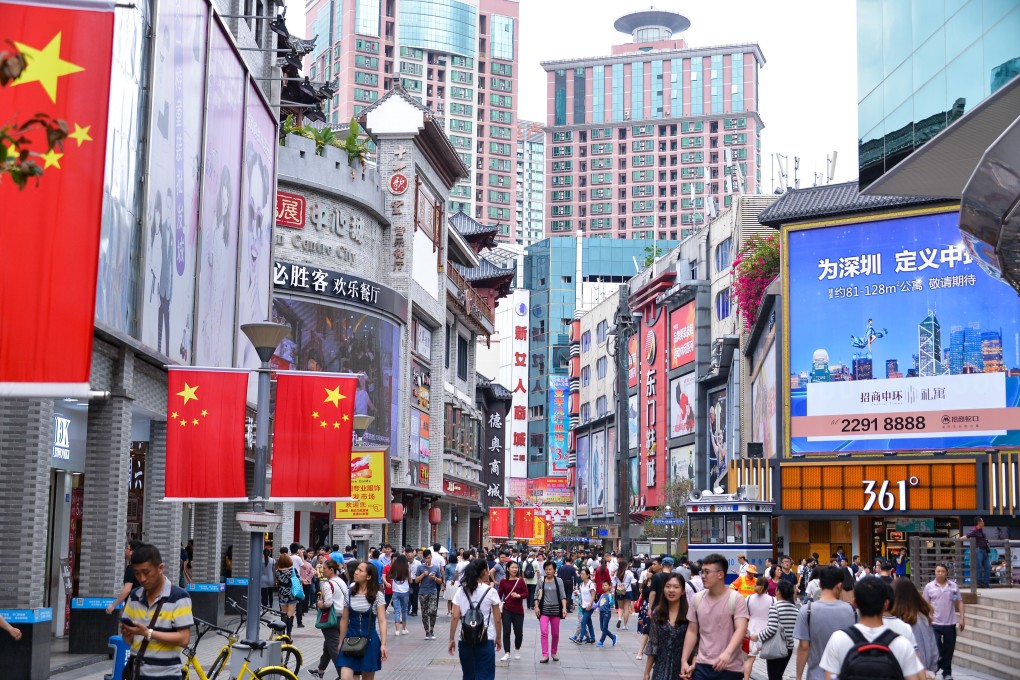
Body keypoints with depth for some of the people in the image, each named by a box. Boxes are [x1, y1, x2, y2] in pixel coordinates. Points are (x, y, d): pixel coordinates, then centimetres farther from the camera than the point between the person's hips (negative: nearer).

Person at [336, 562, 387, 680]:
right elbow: (344, 620, 11)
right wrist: (341, 642, 12)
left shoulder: (377, 595, -5)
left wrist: (383, 644, -17)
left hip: (370, 640, -2)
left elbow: (382, 621, -9)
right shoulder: (350, 593, 4)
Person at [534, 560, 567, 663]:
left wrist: (564, 608, -14)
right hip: (544, 609, -1)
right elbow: (536, 595, 6)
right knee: (544, 632, -12)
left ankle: (554, 652, 27)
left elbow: (563, 595, -4)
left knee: (555, 633, 10)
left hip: (555, 609, 1)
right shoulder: (541, 581, 1)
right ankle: (545, 655, -13)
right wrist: (536, 607, -5)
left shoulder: (559, 581, 0)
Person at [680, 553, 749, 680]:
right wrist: (684, 661, 5)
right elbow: (692, 632, 12)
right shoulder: (697, 599, 6)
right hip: (702, 666, 4)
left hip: (730, 668, -4)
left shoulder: (736, 599, -9)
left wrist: (728, 653, -36)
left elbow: (741, 629, -20)